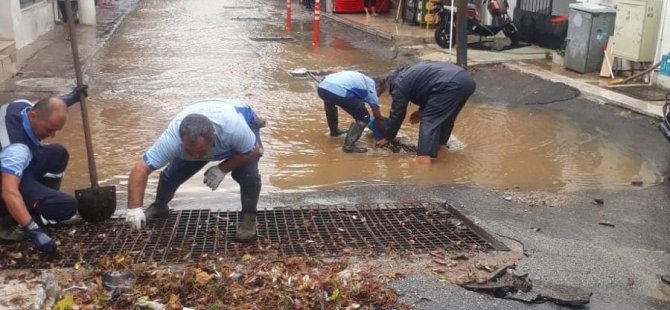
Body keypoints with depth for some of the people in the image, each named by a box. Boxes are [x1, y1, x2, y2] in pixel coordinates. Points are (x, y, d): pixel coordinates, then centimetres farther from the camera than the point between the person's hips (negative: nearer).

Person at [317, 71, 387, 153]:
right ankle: (349, 145, -4)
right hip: (339, 91, -8)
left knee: (329, 100, 44)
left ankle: (334, 130, 55)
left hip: (322, 87, 8)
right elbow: (378, 117, 19)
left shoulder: (361, 79, 37)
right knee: (364, 118, 7)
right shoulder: (371, 88, 17)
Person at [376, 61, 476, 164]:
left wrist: (387, 138, 22)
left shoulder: (400, 83, 10)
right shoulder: (412, 72, 35)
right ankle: (441, 144, 37)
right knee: (445, 116, 27)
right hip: (467, 80, 9)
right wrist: (422, 110, 37)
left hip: (451, 85, -9)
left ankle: (424, 158, -13)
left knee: (429, 121, -5)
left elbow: (397, 113, 13)